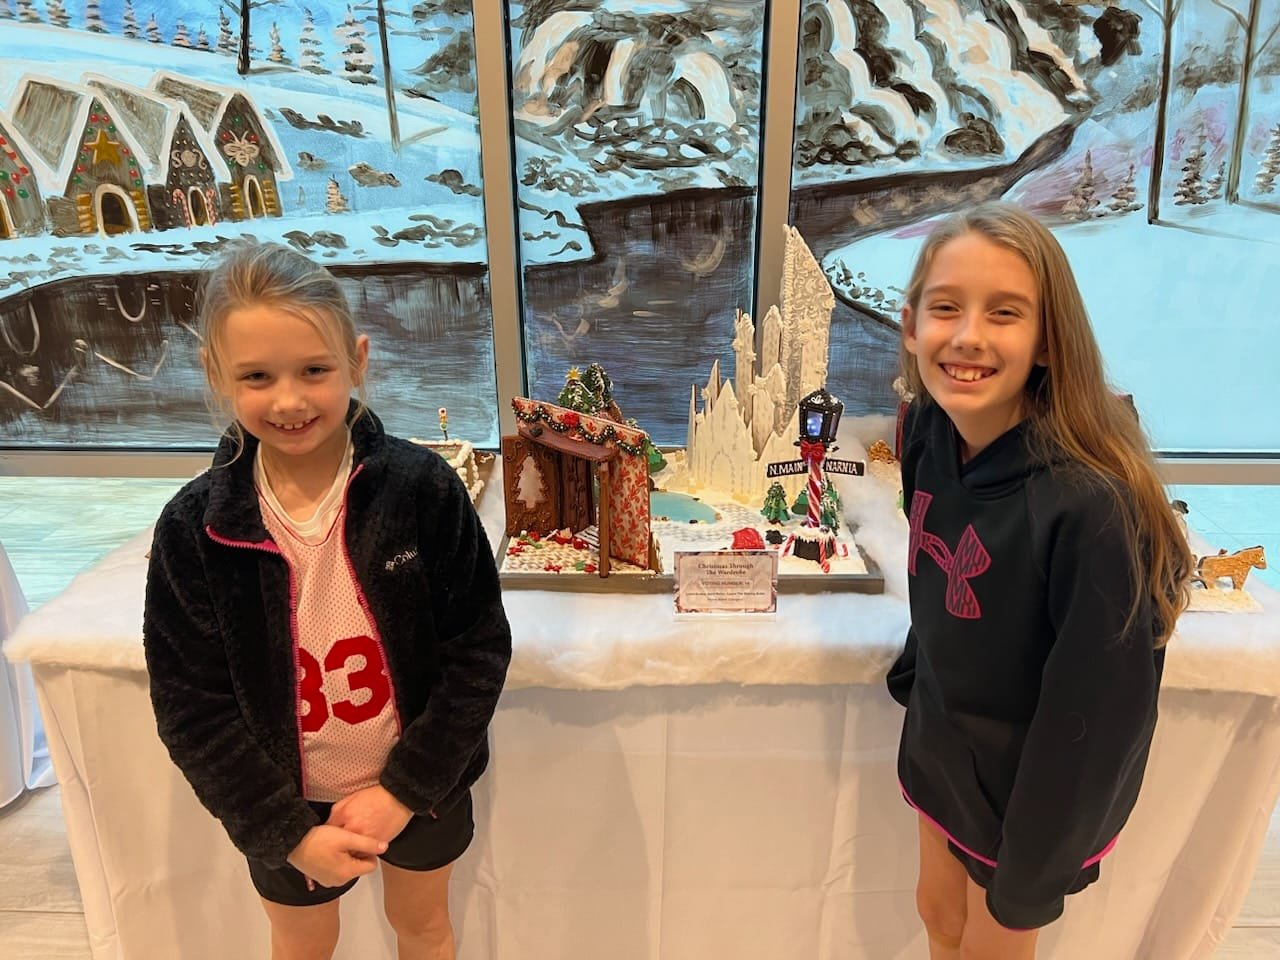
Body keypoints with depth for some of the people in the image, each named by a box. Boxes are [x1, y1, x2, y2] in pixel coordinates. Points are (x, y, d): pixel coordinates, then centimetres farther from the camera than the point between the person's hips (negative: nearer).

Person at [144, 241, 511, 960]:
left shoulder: (423, 488, -21)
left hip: (420, 783, -1)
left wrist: (407, 787, -16)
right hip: (288, 801, 1)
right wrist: (287, 831, -13)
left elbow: (479, 649, -15)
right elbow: (192, 706, -10)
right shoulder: (194, 527, -16)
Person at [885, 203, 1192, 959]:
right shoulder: (931, 430, -13)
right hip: (941, 744, 6)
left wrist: (1036, 874, -15)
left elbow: (1100, 709, -24)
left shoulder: (1090, 502, -33)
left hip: (1033, 783, -5)